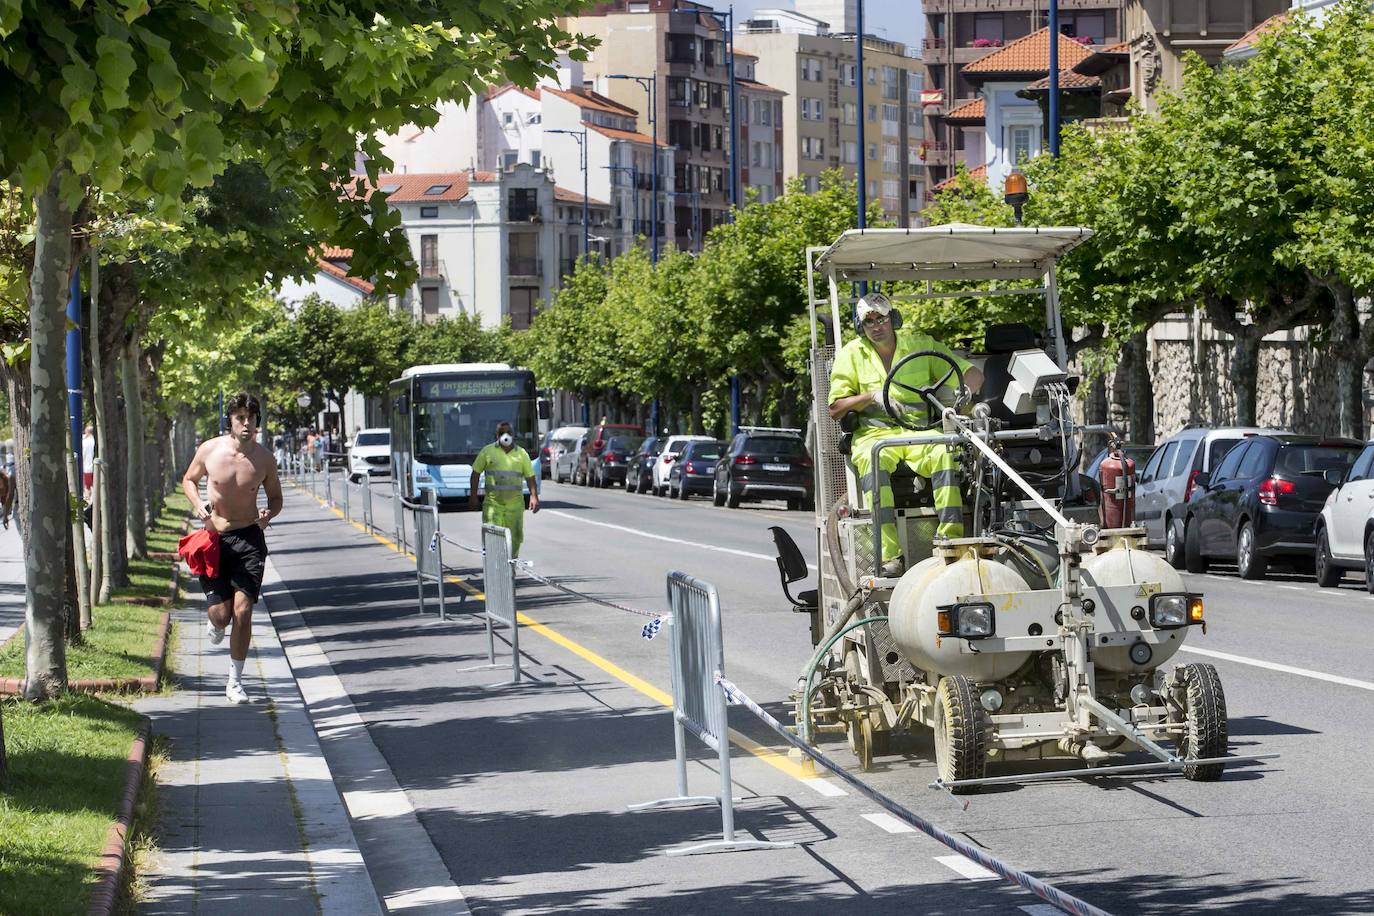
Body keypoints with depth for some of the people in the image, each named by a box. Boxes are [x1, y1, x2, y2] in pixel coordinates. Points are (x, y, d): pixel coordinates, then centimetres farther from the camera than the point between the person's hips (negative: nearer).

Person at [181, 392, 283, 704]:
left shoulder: (264, 459, -5)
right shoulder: (209, 450, -6)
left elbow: (275, 497, 9)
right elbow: (189, 479, 12)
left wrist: (268, 515, -14)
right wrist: (198, 504, -8)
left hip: (249, 538, 0)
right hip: (215, 539, 0)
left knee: (242, 611, -9)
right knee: (220, 614, -5)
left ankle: (235, 681, 4)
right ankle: (215, 623, 36)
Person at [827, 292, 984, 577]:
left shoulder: (920, 344, 10)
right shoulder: (851, 354, 10)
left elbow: (973, 374, 11)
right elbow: (835, 409, 7)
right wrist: (872, 396, -8)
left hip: (919, 428, 1)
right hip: (875, 431, -1)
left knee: (944, 453, -34)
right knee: (871, 459, -37)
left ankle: (951, 540, -37)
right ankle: (889, 556, -44)